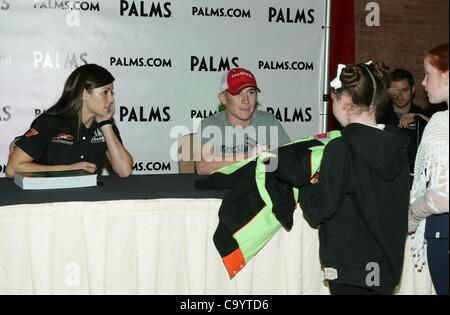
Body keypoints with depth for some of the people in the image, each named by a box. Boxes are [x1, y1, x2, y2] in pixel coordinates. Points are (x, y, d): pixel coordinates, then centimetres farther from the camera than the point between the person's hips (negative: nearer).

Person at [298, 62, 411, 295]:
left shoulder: (340, 149, -18)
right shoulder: (397, 146, 2)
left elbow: (318, 212, -13)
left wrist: (305, 187, 7)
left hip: (351, 269, -7)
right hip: (387, 266, 7)